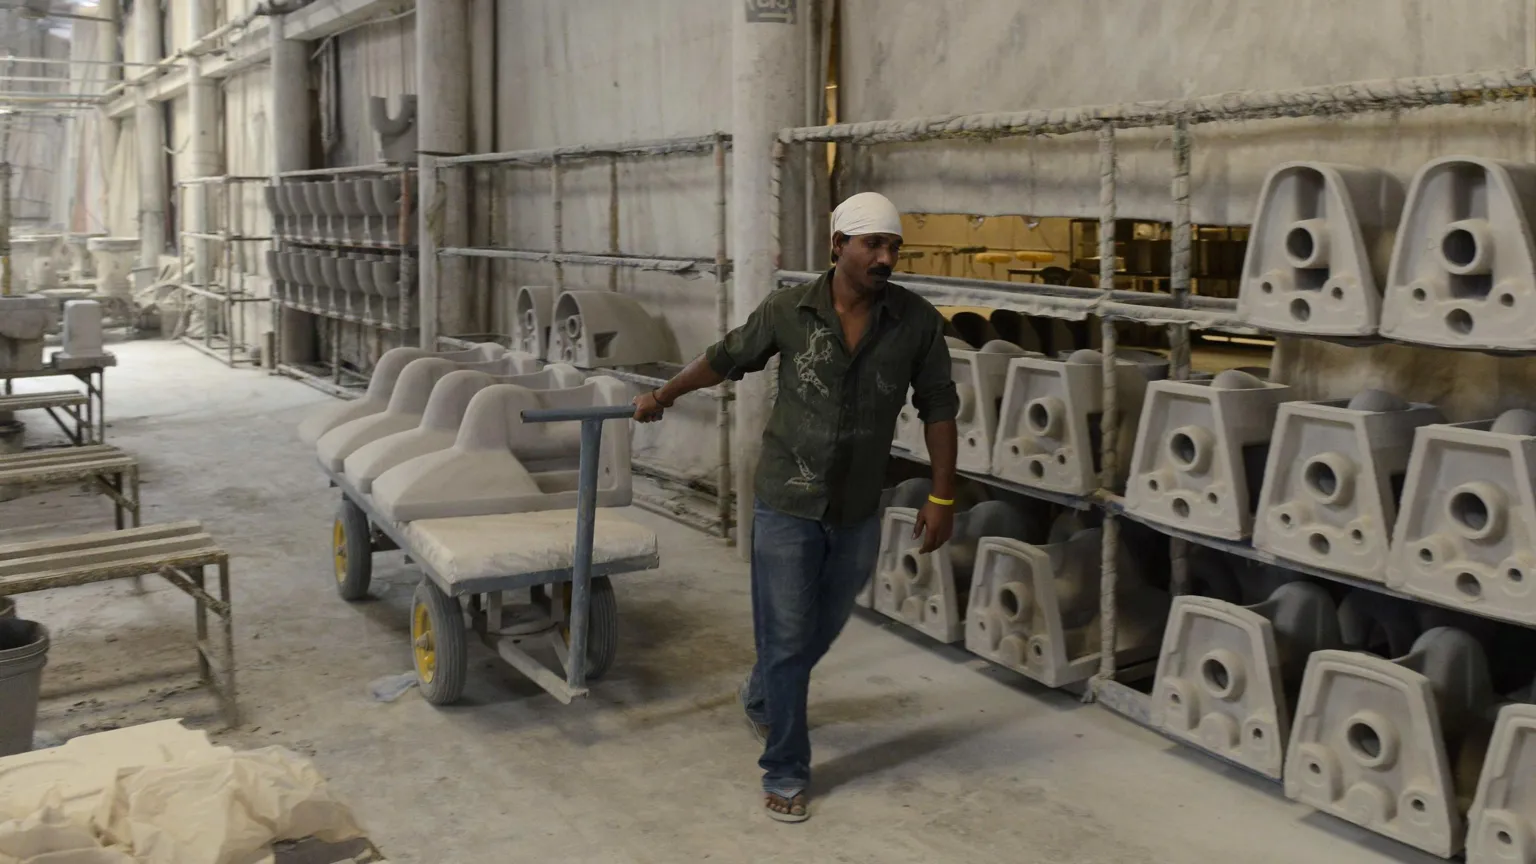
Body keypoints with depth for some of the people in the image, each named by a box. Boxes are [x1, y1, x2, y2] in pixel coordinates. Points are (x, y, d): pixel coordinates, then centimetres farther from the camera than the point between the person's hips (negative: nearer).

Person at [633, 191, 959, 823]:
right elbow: (725, 359, 6)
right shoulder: (788, 311, -10)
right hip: (787, 503, -2)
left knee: (823, 628, 20)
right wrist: (662, 397, 19)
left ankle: (762, 697, 51)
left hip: (858, 512, 2)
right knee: (786, 639, 3)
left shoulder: (917, 321, -9)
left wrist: (942, 496, 0)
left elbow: (938, 408, 1)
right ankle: (785, 773, 20)